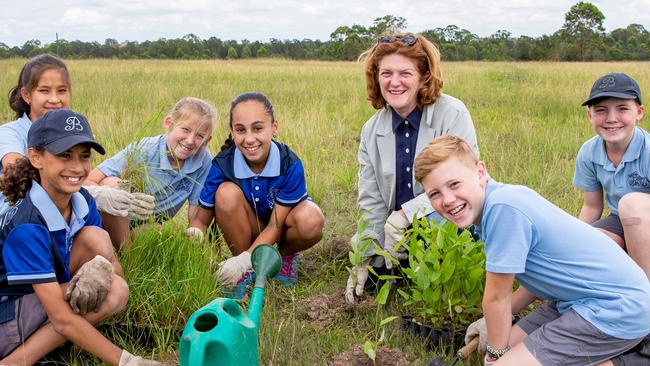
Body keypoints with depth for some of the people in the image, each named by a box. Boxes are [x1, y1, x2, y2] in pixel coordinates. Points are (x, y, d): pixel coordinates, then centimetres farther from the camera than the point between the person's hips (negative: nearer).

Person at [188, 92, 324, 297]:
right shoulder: (222, 165, -22)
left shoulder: (290, 165, -26)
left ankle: (285, 255, 2)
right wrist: (194, 235, -40)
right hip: (245, 232, 1)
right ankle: (246, 272, -10)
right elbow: (201, 218, -16)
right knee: (227, 192, -30)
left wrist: (244, 259, -35)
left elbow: (275, 226, -23)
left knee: (311, 221, -35)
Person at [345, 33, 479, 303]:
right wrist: (365, 258, -2)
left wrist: (403, 216, -27)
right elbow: (372, 200, 4)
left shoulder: (453, 114, -16)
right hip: (400, 230, 5)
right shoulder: (372, 130, 1)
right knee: (373, 275, -10)